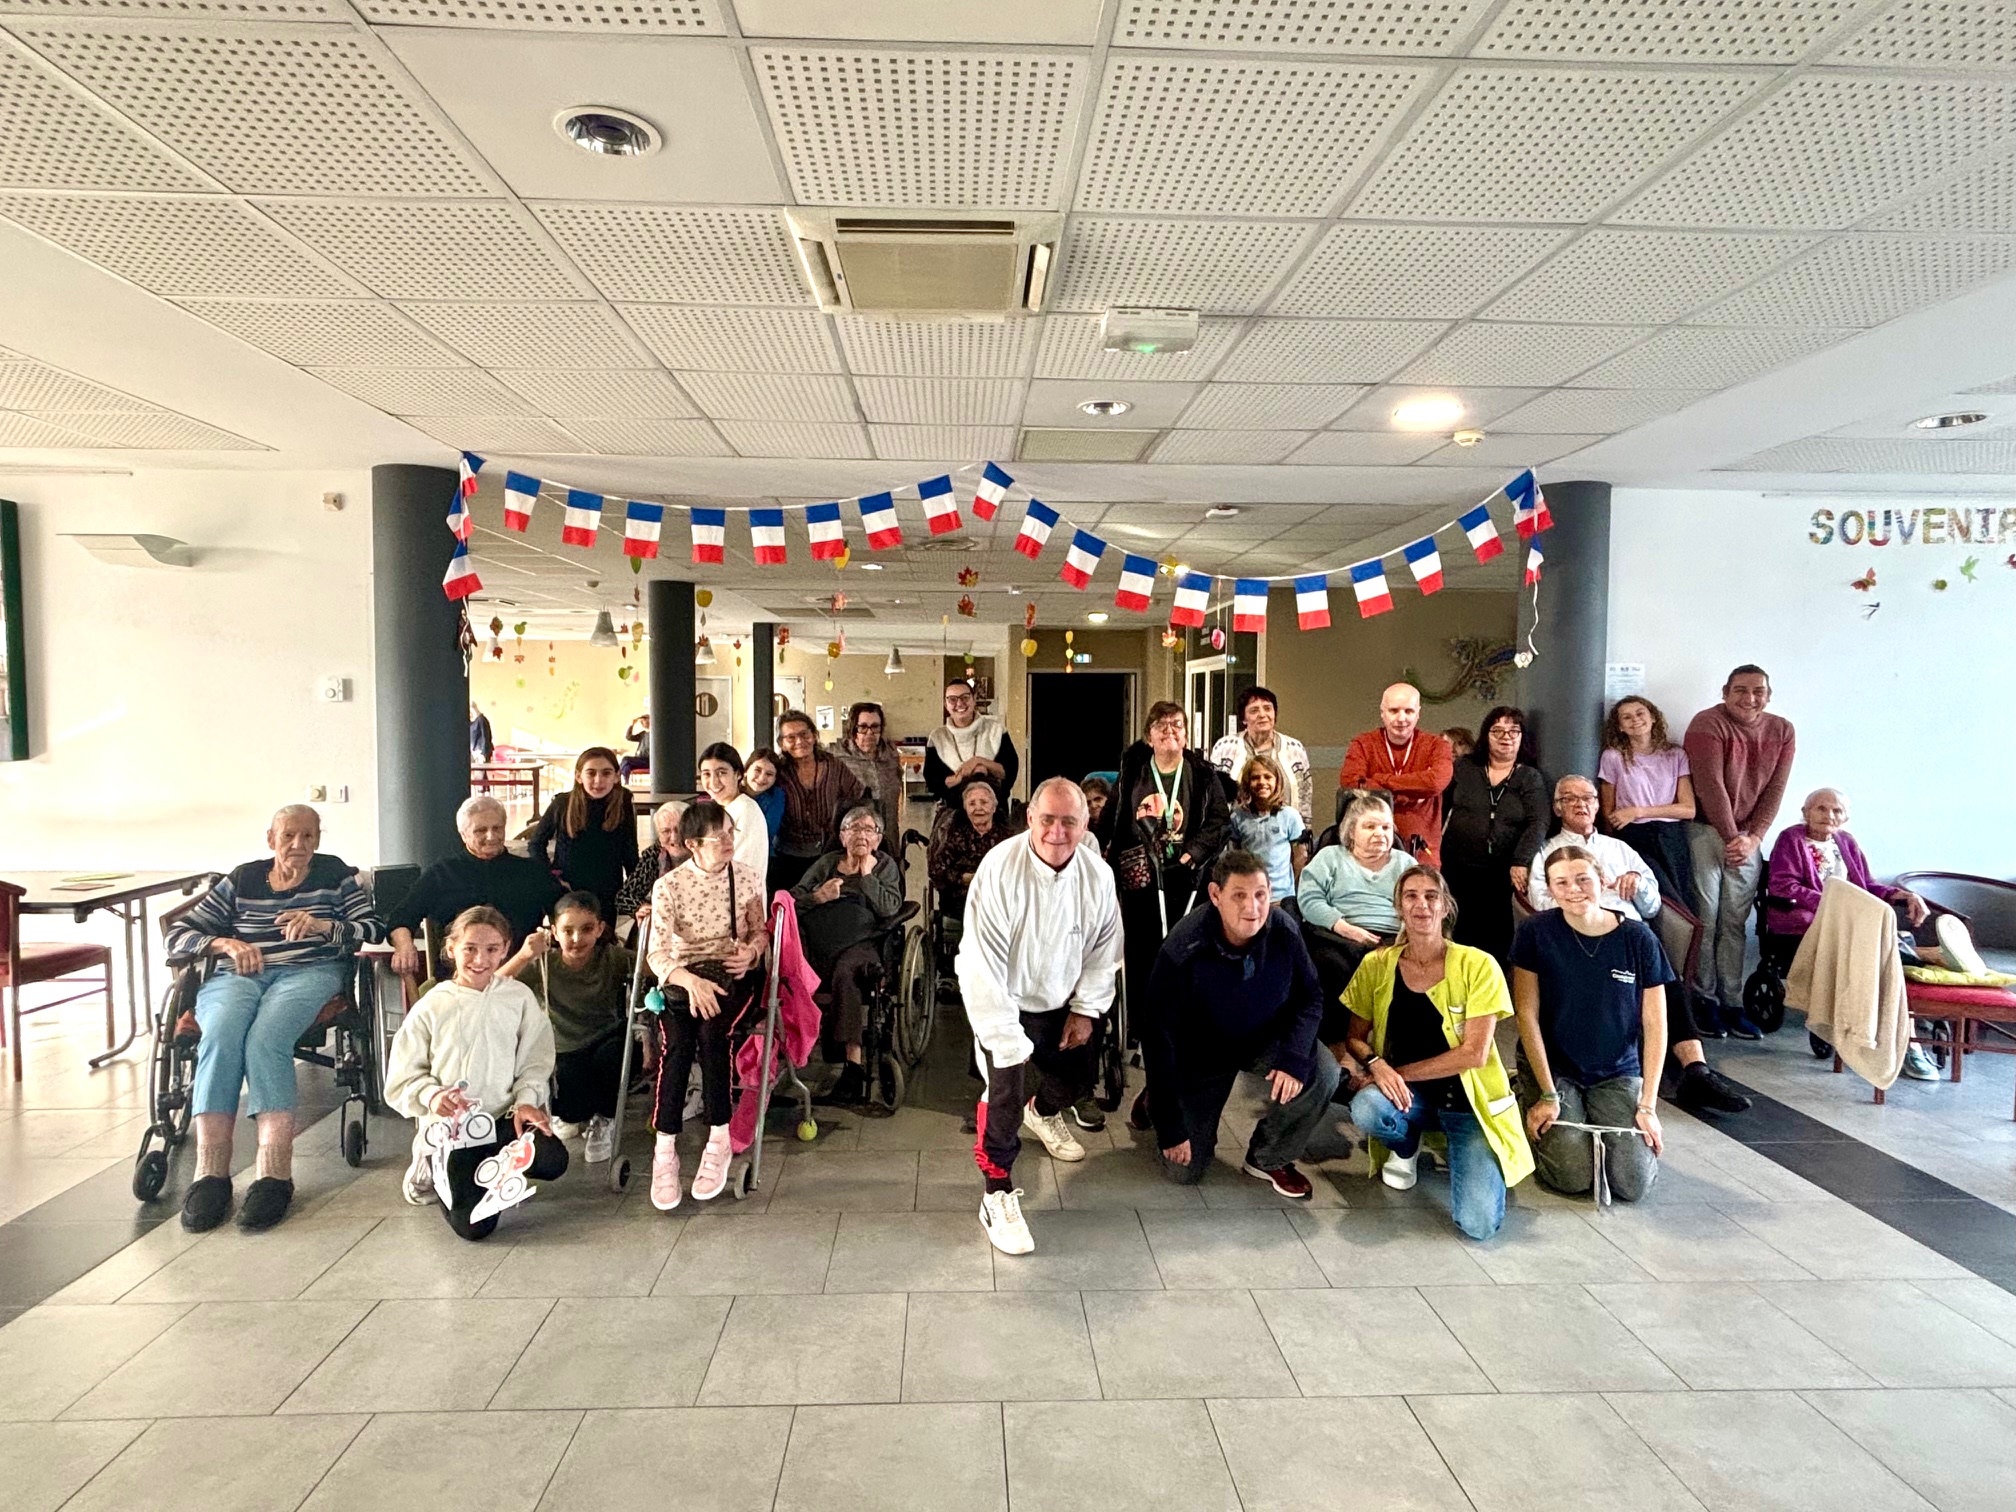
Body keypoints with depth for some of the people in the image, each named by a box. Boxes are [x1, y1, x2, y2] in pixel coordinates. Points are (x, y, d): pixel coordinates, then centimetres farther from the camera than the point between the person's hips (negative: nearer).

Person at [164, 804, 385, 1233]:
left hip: (309, 972, -2)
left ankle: (274, 1174, -39)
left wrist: (324, 926, -10)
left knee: (265, 1038, -34)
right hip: (235, 974, 2)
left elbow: (373, 929, 7)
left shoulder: (335, 874, 18)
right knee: (222, 1033, -33)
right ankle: (210, 1173, -34)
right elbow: (179, 934, 18)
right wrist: (226, 943, -2)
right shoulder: (242, 879, 22)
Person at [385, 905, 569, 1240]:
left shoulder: (519, 997, 2)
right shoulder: (431, 1007, -2)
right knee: (473, 1224, -16)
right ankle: (433, 1171, 17)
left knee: (552, 1161, -26)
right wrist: (431, 1095, -19)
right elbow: (403, 1078, 1)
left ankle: (484, 1169, 6)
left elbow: (535, 1060, 5)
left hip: (503, 1116, 2)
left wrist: (526, 1100, -12)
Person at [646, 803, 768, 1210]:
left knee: (712, 1031, -30)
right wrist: (690, 980, -28)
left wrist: (751, 952, -9)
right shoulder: (668, 886, -2)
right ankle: (664, 1149, -23)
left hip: (732, 974, 0)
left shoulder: (747, 880, 5)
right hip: (681, 977, 0)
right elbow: (657, 952, -9)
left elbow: (759, 932, 15)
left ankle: (718, 1139, -21)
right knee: (677, 1042, -28)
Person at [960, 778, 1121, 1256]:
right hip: (1002, 1001, -5)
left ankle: (1044, 1112, 53)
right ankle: (998, 1195, 0)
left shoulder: (1097, 875, -15)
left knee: (1081, 1074, 18)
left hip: (1058, 1002, 5)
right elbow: (984, 965, -29)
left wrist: (1085, 1010, -1)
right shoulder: (999, 870, -30)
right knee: (1005, 1090, -19)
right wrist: (1007, 1040, -29)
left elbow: (1104, 948, 1)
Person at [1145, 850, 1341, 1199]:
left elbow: (1309, 998, -9)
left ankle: (1267, 1159, 1)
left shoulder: (1284, 931, -23)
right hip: (1202, 1053, -3)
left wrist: (1294, 1058, -28)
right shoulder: (1181, 953, -32)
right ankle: (1153, 1104, 30)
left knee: (1323, 1074, -26)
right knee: (1183, 1173, -3)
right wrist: (1170, 1128, -23)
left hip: (1265, 1039, 3)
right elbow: (1160, 1041, -26)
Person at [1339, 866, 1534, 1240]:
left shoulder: (1477, 966, -11)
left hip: (1468, 1099, -2)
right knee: (1365, 1108, -34)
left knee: (1478, 1223, -19)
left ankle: (1454, 1149, 14)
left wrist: (1398, 1072, -17)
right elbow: (1355, 1038, 2)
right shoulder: (1377, 965, -3)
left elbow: (1474, 1053, -15)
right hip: (1410, 1097, 2)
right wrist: (1376, 1063, -21)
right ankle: (1406, 1146, 4)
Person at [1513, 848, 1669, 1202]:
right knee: (1573, 1177, -18)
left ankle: (1599, 1133, 19)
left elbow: (1655, 1025, -3)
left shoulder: (1638, 938, -8)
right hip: (1550, 1067, -2)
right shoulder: (1536, 933, -12)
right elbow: (1527, 1015, -10)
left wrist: (1648, 1106, -7)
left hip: (1618, 1073, 2)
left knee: (1633, 1184, -14)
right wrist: (1548, 1095, -13)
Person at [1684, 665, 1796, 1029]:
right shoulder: (1707, 724, -9)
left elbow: (1775, 790, 4)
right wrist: (1731, 836, -12)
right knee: (1705, 918, -6)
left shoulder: (1782, 731, 7)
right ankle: (1704, 1000, 2)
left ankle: (1731, 1002, 9)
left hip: (1747, 837, 5)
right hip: (1706, 830, -4)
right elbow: (1710, 786, -13)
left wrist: (1753, 838, -6)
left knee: (1735, 922, 5)